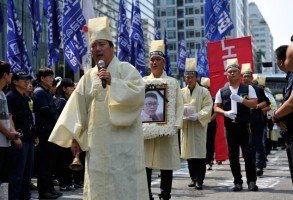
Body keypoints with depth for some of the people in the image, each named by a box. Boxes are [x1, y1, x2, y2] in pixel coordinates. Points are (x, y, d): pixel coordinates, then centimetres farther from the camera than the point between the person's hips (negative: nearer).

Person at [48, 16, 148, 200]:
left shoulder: (125, 69, -1)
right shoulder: (88, 77, 12)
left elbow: (138, 94, -16)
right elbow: (78, 107, 11)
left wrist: (113, 82, -22)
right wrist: (75, 136, 7)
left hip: (123, 139, -4)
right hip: (97, 141, 5)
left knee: (125, 184, -4)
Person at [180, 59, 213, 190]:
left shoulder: (204, 92, 2)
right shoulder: (181, 92, 11)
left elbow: (207, 108, -5)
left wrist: (197, 115, -19)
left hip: (199, 125, -3)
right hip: (186, 126, 3)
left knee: (199, 152, -7)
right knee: (189, 152, 7)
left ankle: (199, 179, -4)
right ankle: (193, 178, 17)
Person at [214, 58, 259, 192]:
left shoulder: (248, 88, 6)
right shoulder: (222, 91, 10)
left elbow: (254, 104, -3)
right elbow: (216, 108, 7)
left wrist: (240, 100, -16)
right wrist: (226, 113, -12)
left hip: (245, 126, -2)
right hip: (230, 127, 2)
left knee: (249, 154, -7)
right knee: (233, 156, 5)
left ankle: (252, 181, 2)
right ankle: (237, 182, 13)